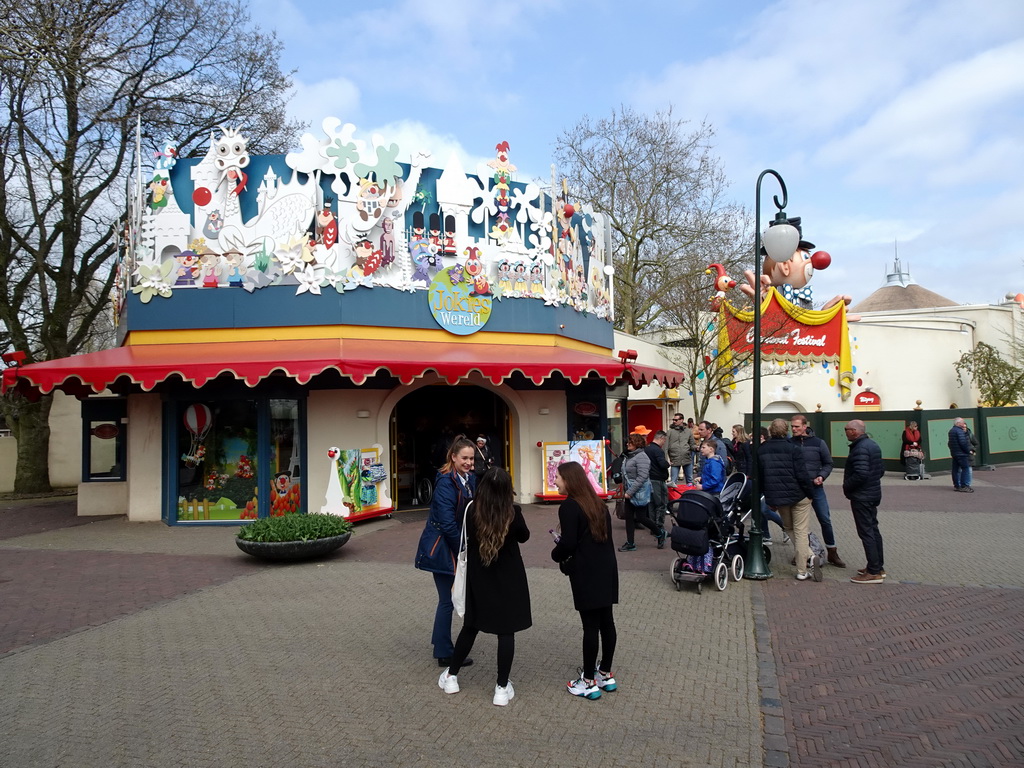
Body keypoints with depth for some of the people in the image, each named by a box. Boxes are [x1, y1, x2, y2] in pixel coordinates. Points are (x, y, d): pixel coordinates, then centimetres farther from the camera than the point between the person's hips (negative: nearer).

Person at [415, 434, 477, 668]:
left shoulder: (470, 478, 3)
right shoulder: (446, 482, -21)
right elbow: (447, 523, -23)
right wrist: (463, 550, -14)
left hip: (457, 546, 8)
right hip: (442, 547, -8)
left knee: (448, 597, 19)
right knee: (447, 600, 2)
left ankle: (441, 640, 35)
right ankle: (445, 654, 14)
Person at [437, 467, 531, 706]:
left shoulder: (471, 511, -13)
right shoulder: (513, 513, -17)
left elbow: (464, 536, 4)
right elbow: (524, 537, 2)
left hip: (478, 577, 3)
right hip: (508, 578, -2)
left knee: (470, 626, 18)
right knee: (506, 631, 6)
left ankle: (451, 676, 29)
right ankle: (502, 688, 10)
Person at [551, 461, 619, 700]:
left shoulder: (569, 507, -12)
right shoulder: (598, 504, 12)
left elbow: (568, 543, -17)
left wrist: (557, 555, 4)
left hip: (586, 573, -8)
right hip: (607, 569, 8)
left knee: (590, 625, -2)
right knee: (606, 621, 13)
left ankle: (589, 682, 8)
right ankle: (606, 674, 25)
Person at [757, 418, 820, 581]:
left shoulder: (761, 451, 3)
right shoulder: (793, 449, -12)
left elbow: (758, 476, 8)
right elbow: (802, 475, -16)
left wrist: (767, 495, 18)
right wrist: (810, 493, -3)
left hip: (776, 497, 4)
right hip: (798, 495, -4)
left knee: (789, 528, 21)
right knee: (801, 531, 4)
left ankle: (809, 557, 5)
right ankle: (801, 571, -1)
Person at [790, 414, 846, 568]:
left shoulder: (818, 443, -1)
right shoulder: (789, 443, -1)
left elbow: (828, 463, 6)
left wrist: (822, 476, -11)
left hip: (815, 487, 0)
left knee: (825, 520, 1)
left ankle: (832, 553, 13)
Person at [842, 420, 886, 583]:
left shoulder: (860, 449, -22)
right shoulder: (873, 444, 11)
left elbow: (860, 474, -30)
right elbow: (881, 470, 17)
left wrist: (846, 486, -16)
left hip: (861, 496, -10)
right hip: (873, 493, 10)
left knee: (866, 532, -5)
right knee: (873, 529, 17)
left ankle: (874, 572, -2)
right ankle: (879, 567, 26)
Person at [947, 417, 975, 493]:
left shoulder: (951, 431, 14)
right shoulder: (959, 431, -15)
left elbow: (949, 443, 18)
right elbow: (963, 443, -21)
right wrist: (969, 451, -9)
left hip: (954, 453, 10)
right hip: (962, 454, -9)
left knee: (956, 469, 13)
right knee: (966, 469, -6)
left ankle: (956, 485, 18)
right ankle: (964, 486, -8)